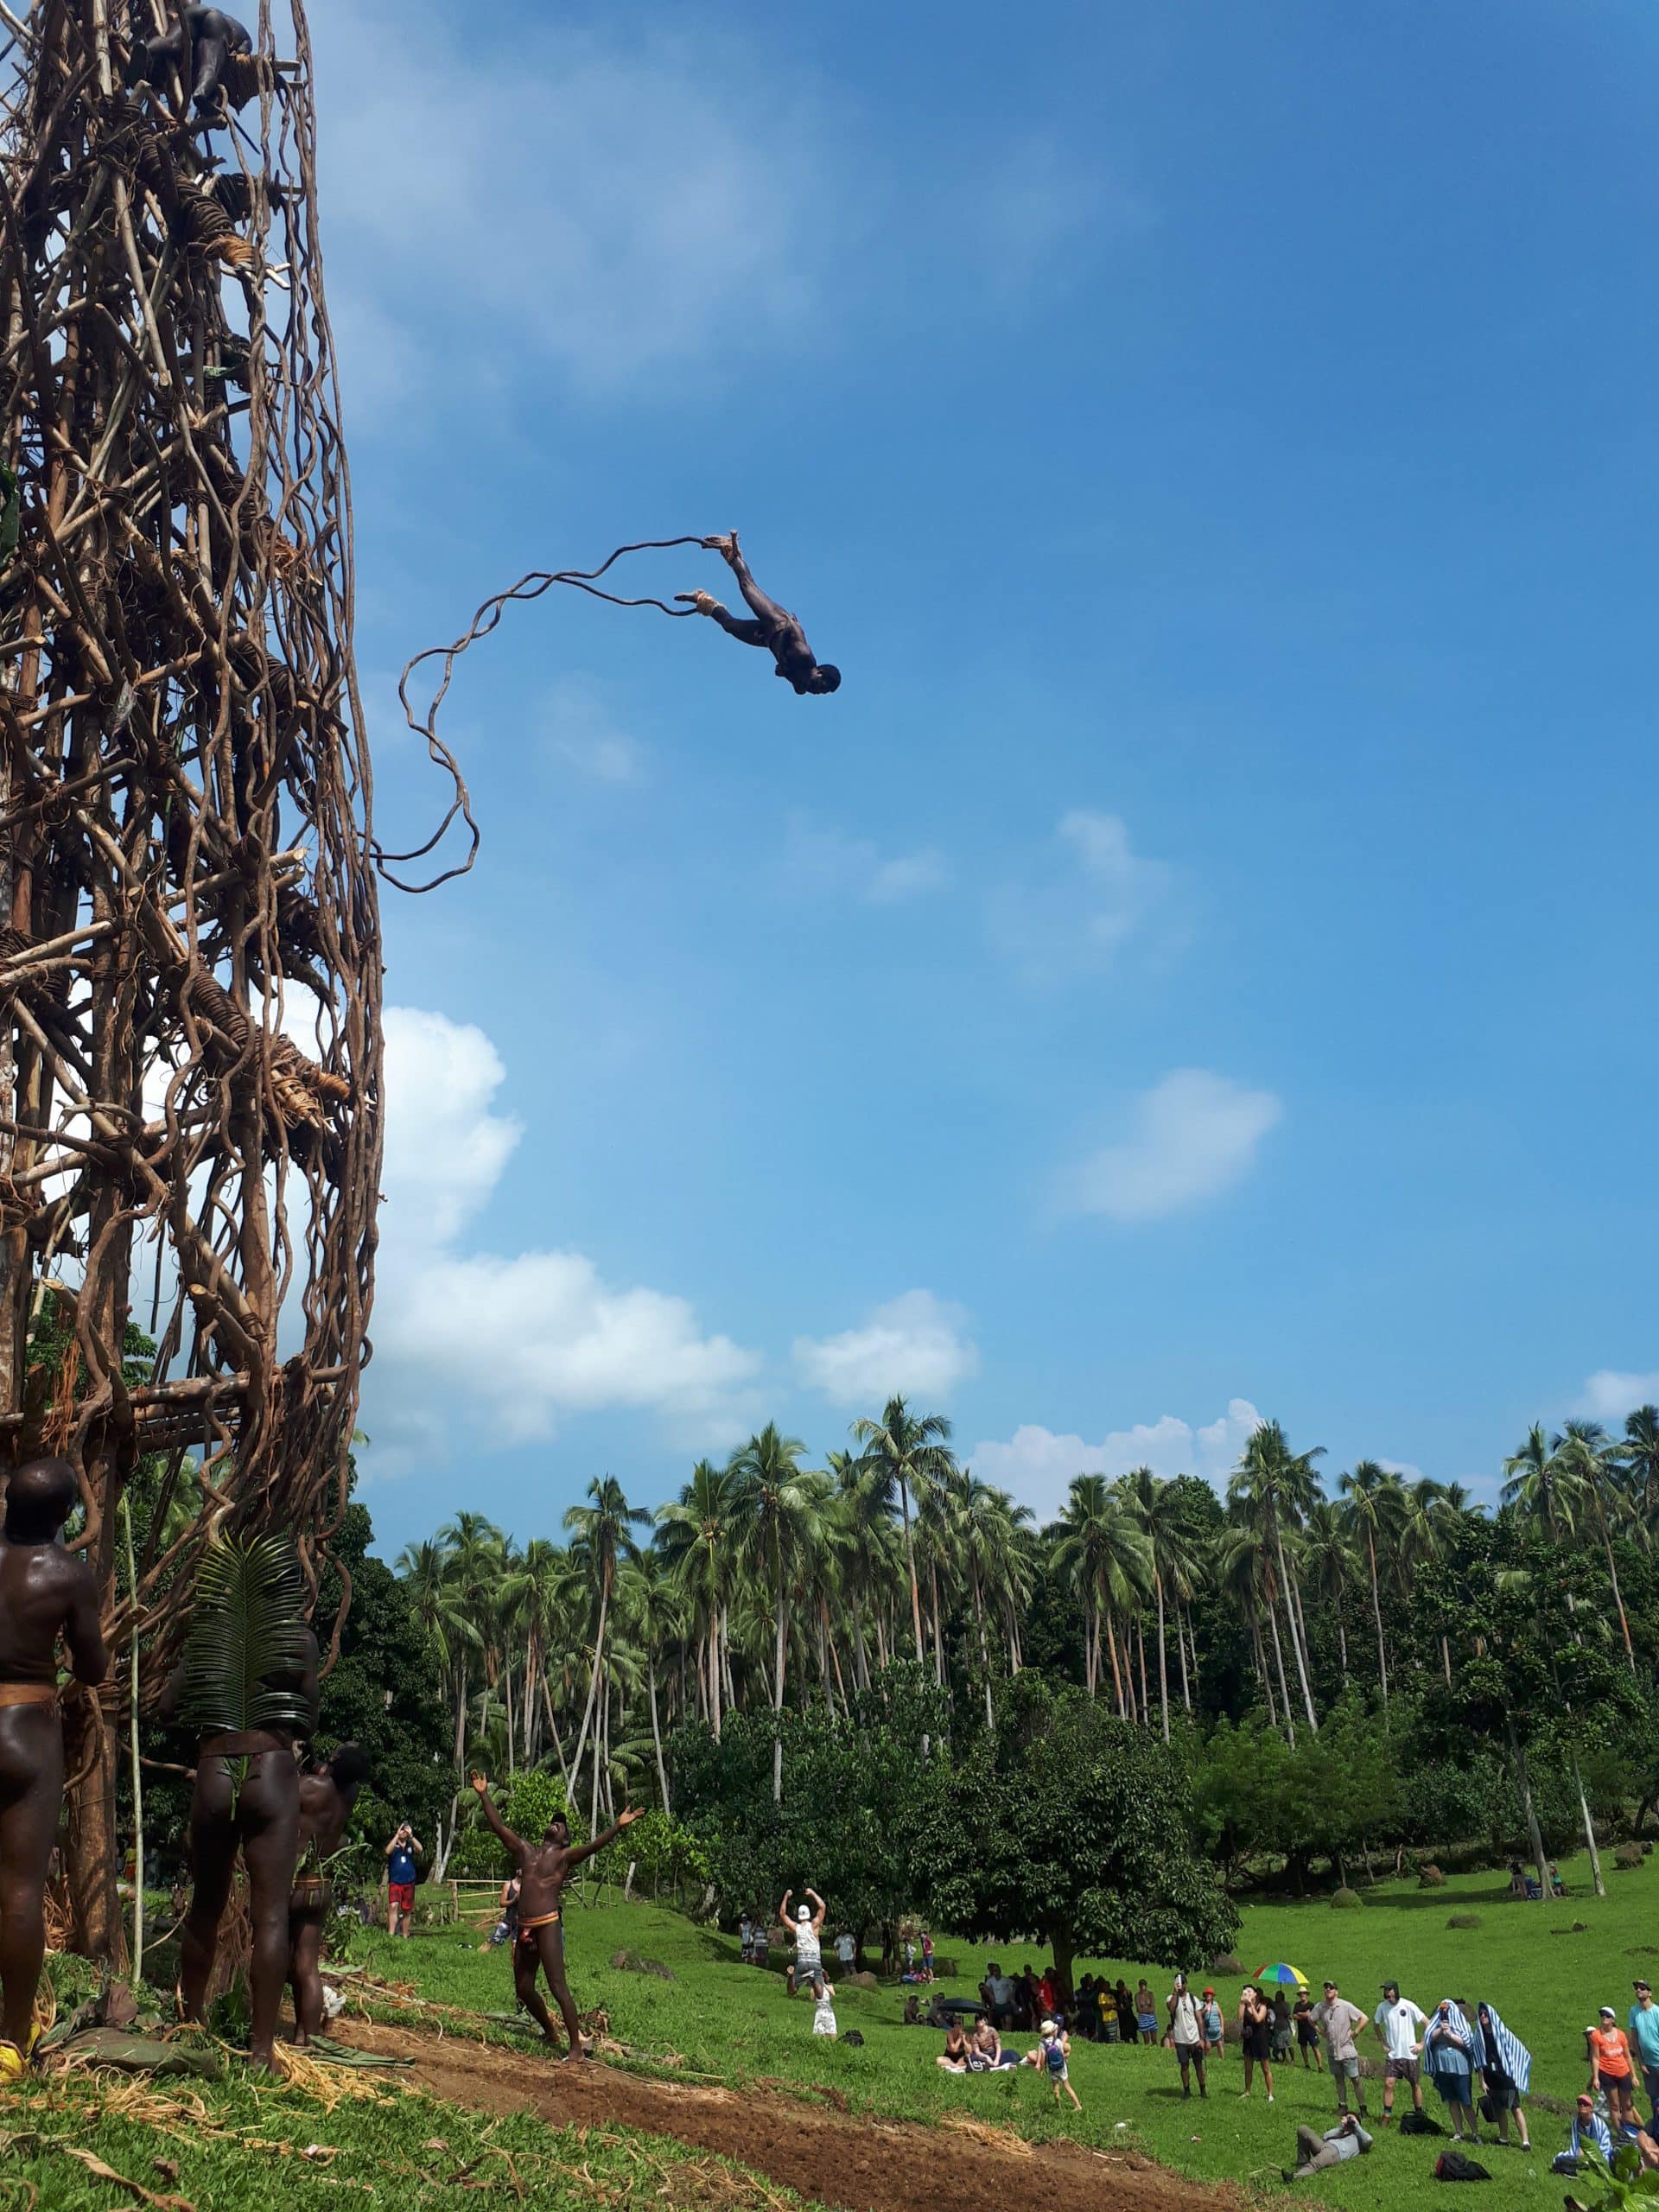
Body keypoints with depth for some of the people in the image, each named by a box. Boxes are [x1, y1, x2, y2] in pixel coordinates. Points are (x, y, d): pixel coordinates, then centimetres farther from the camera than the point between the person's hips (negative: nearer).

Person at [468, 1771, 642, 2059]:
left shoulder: (565, 1856, 1)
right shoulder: (525, 1851, 16)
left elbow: (594, 1845, -14)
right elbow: (499, 1826, 17)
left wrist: (618, 1826, -29)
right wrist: (484, 1795, 15)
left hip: (548, 1926, -6)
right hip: (524, 1928, 6)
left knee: (558, 1987, -10)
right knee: (523, 1988, 13)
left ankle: (577, 2046, -6)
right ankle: (550, 2033, 34)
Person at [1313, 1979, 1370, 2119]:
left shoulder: (1346, 2006, -15)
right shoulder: (1320, 2007, -4)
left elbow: (1364, 2019, -13)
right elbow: (1311, 2019, 15)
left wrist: (1355, 2033, -12)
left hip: (1347, 2050, -4)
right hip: (1332, 2051, 4)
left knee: (1355, 2079, 0)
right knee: (1338, 2079, 13)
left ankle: (1363, 2108, 7)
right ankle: (1342, 2106, 24)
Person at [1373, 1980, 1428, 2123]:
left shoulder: (1408, 2006, -12)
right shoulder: (1382, 2007, -2)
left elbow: (1427, 2024, -5)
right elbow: (1376, 2025, 15)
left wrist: (1422, 2044, -6)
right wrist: (1383, 2043, 8)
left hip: (1410, 2054, -2)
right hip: (1392, 2055, 2)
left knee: (1415, 2085, 11)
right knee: (1388, 2084, -9)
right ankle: (1386, 2117, -2)